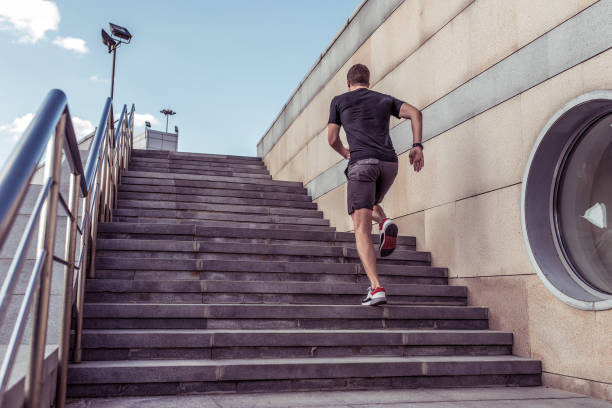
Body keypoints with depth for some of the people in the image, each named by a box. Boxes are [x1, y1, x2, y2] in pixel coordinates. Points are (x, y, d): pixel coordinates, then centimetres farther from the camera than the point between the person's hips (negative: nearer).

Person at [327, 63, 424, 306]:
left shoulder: (339, 101, 17)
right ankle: (384, 222, -4)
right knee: (371, 204, 32)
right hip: (390, 162, 4)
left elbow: (332, 139, 13)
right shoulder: (385, 99, 24)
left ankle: (376, 288, -21)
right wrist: (417, 146, 5)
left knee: (362, 229, -7)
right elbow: (415, 113, 8)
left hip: (362, 162, -4)